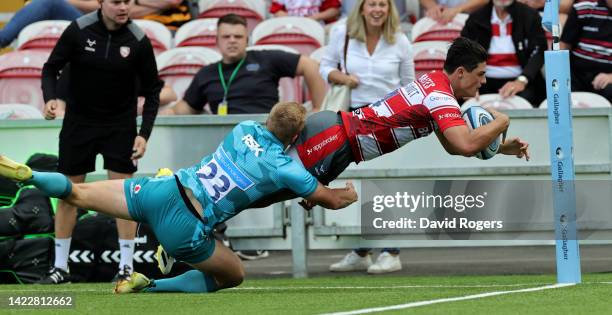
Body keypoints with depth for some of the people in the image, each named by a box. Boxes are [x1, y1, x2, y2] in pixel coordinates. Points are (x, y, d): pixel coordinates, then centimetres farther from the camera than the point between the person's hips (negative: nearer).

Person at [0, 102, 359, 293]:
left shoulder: (246, 128, 9)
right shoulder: (286, 169, -6)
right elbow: (331, 200, 6)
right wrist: (349, 194, 29)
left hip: (162, 190, 5)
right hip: (185, 228, -5)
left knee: (80, 193, 16)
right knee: (234, 275, 15)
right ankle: (149, 285, 2)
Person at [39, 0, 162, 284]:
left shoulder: (138, 41, -12)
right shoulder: (78, 31, -13)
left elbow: (152, 90, -3)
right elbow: (51, 68, -4)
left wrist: (144, 134, -11)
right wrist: (50, 98, -23)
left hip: (120, 126, -1)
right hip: (78, 121, 1)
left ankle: (126, 266, 0)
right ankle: (60, 266, 14)